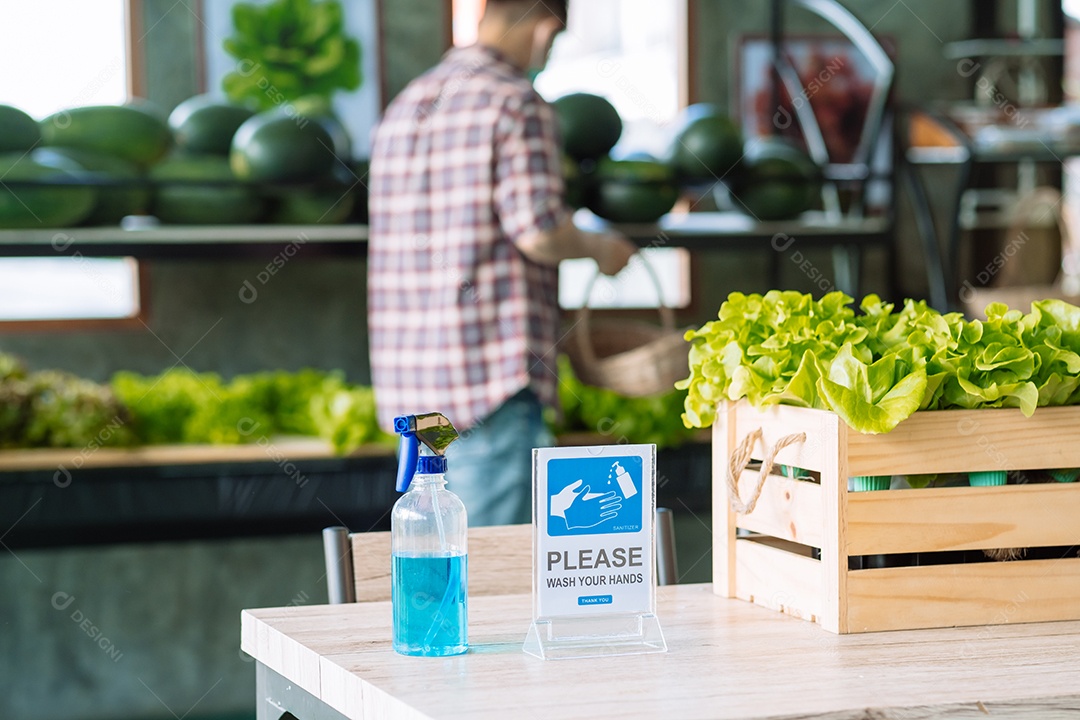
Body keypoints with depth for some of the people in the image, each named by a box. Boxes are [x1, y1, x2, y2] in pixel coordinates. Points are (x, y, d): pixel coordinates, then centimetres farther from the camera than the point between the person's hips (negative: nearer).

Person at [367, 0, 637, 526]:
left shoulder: (403, 108, 16)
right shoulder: (518, 104, -8)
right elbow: (539, 232, -17)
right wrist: (599, 248, 3)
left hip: (408, 375, 8)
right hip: (492, 366, -8)